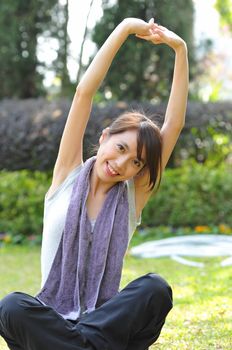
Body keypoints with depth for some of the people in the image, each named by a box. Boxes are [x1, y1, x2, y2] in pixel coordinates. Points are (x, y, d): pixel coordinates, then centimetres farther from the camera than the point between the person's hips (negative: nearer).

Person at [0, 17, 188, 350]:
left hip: (106, 321, 1)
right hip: (51, 318, -1)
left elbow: (174, 124, -2)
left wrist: (180, 51, -7)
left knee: (156, 289, -30)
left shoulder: (133, 196, 5)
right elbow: (84, 92, -5)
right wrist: (125, 28, -8)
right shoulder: (68, 175, 3)